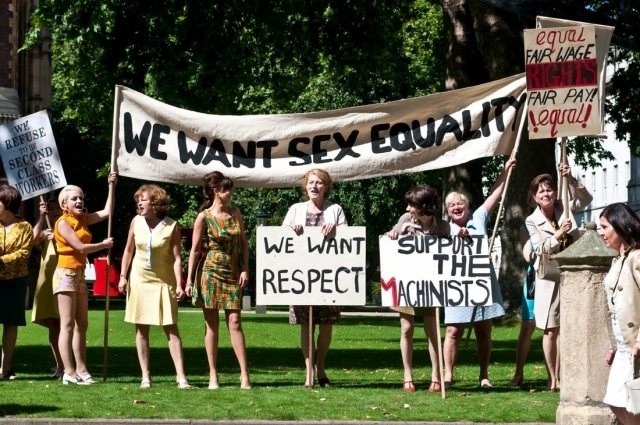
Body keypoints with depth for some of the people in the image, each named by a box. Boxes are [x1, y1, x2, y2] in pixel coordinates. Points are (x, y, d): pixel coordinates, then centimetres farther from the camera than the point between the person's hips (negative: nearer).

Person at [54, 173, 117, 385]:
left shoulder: (83, 219, 12)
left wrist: (111, 186, 7)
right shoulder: (63, 223, -10)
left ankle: (81, 369, 10)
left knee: (81, 324, 8)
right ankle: (69, 372, -13)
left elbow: (106, 212, 11)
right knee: (67, 324, -10)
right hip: (66, 274, -9)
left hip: (79, 275, 9)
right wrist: (104, 245, -3)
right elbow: (80, 247, -16)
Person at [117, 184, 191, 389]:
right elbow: (128, 250, 10)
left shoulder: (171, 226, -10)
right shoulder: (136, 222, 0)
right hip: (140, 280, 4)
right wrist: (123, 276, 6)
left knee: (171, 329, -6)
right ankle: (145, 376, 11)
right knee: (141, 329, 5)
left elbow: (176, 257, -10)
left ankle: (180, 376, -7)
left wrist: (179, 284, -17)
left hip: (164, 282, -3)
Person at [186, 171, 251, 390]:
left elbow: (243, 243, 13)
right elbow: (195, 250, -2)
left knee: (235, 322, -3)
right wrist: (190, 279, -6)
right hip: (211, 273, -3)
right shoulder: (204, 217, -5)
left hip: (233, 274, 3)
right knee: (212, 324, 2)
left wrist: (245, 269, 2)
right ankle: (213, 375, 8)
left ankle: (244, 374, -6)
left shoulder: (235, 213, 7)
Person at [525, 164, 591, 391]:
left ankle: (559, 376, 7)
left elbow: (586, 199, -7)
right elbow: (540, 249, -8)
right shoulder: (532, 221, 0)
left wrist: (571, 180, -18)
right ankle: (552, 378, 7)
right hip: (550, 278, -2)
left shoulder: (564, 209, 5)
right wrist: (558, 235, -21)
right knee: (551, 330, 0)